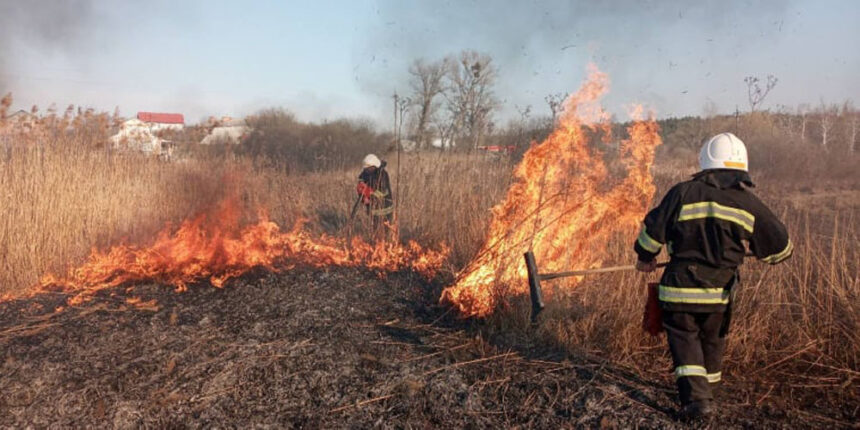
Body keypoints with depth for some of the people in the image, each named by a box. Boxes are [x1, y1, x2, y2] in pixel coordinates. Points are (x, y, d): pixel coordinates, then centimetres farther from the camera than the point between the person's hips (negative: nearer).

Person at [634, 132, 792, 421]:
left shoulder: (683, 192, -7)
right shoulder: (749, 203, -1)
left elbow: (653, 229, -4)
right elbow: (779, 247, 7)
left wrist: (645, 257, 14)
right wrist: (766, 256, 31)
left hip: (679, 288, -2)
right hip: (719, 292, 3)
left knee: (684, 341, 9)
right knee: (712, 340, 24)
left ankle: (696, 397, -5)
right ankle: (709, 385, 41)